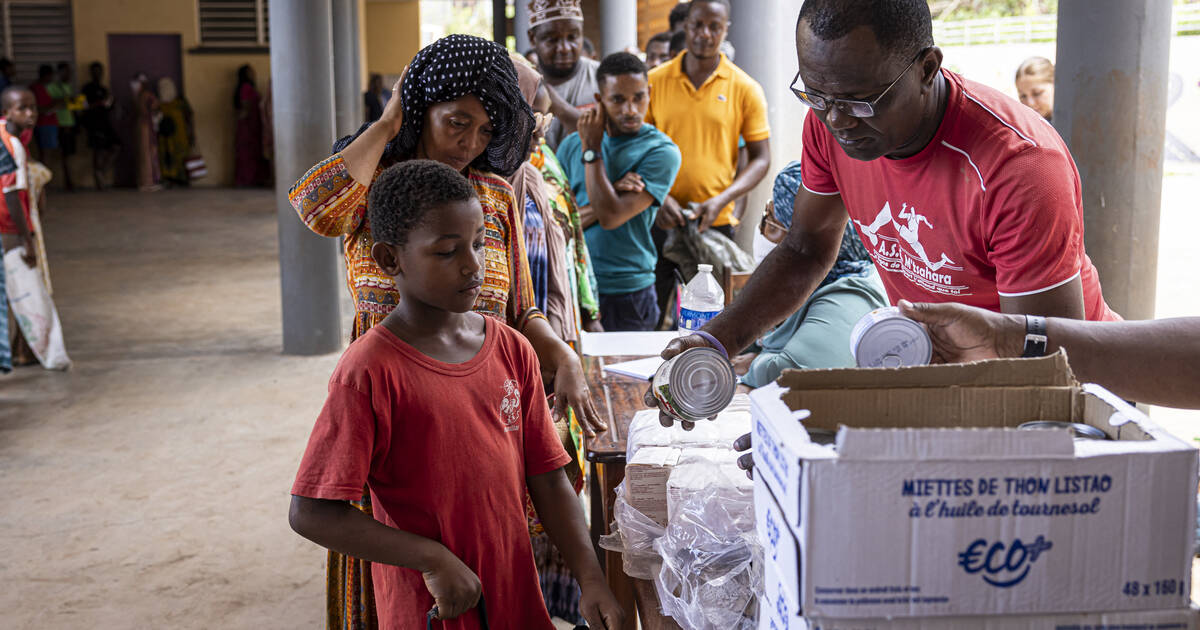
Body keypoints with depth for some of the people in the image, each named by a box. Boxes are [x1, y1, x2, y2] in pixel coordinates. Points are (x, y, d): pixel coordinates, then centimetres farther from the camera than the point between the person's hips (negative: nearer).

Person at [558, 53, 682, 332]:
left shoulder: (661, 151, -7)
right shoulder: (572, 144, 8)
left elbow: (610, 217, -17)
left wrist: (591, 149, -9)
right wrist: (611, 194, -13)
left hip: (627, 296, -3)